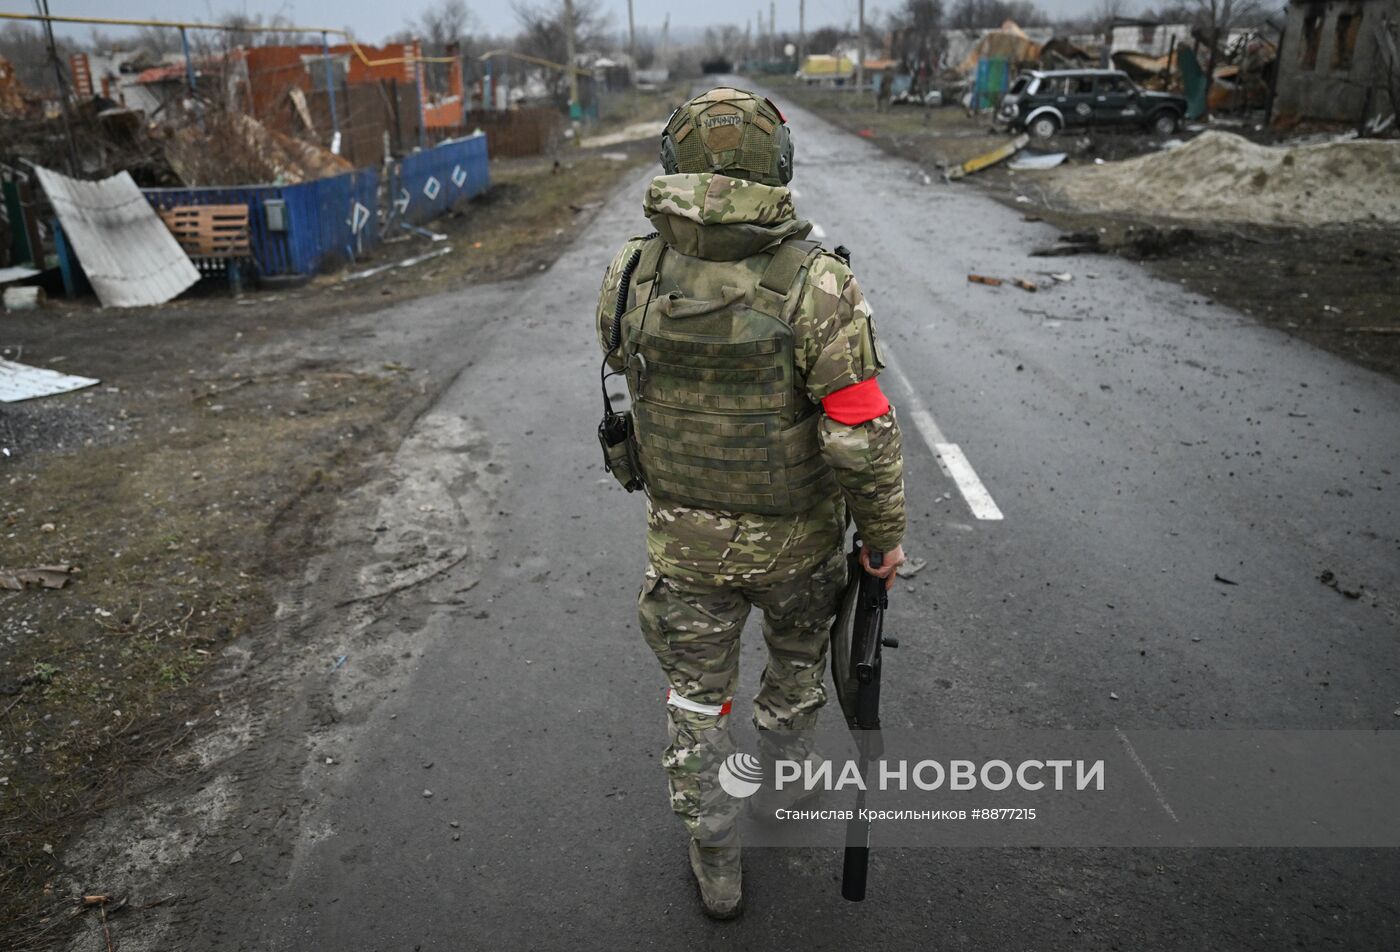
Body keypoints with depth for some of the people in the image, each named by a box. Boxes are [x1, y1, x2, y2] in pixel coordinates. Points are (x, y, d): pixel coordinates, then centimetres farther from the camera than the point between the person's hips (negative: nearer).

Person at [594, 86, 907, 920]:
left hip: (683, 538, 2)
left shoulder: (630, 276, -13)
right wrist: (885, 533, -7)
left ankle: (717, 866, 34)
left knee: (698, 700, 20)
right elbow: (864, 438, -22)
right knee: (800, 651, 30)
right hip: (795, 537, -1)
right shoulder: (818, 285, -24)